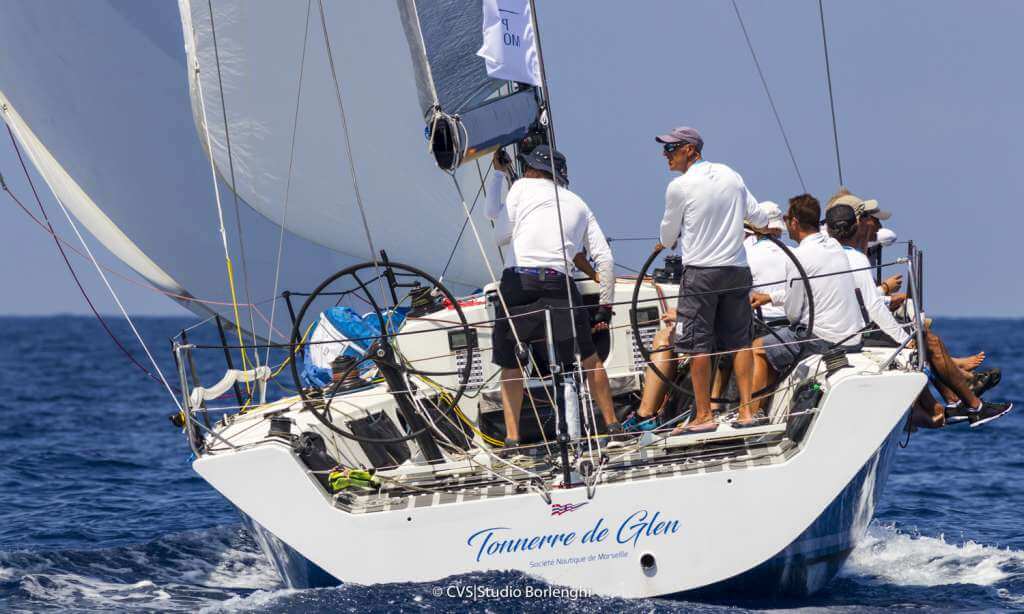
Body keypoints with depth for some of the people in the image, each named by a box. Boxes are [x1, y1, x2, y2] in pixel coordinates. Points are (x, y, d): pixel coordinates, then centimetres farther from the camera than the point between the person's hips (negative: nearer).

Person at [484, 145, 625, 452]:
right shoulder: (578, 204, 22)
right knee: (589, 358, 15)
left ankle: (512, 438, 3)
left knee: (510, 365, 8)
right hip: (559, 283, 2)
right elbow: (604, 258, 15)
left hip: (518, 280, -2)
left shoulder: (522, 188, 12)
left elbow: (501, 236, 13)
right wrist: (605, 305, 20)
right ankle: (613, 427, 19)